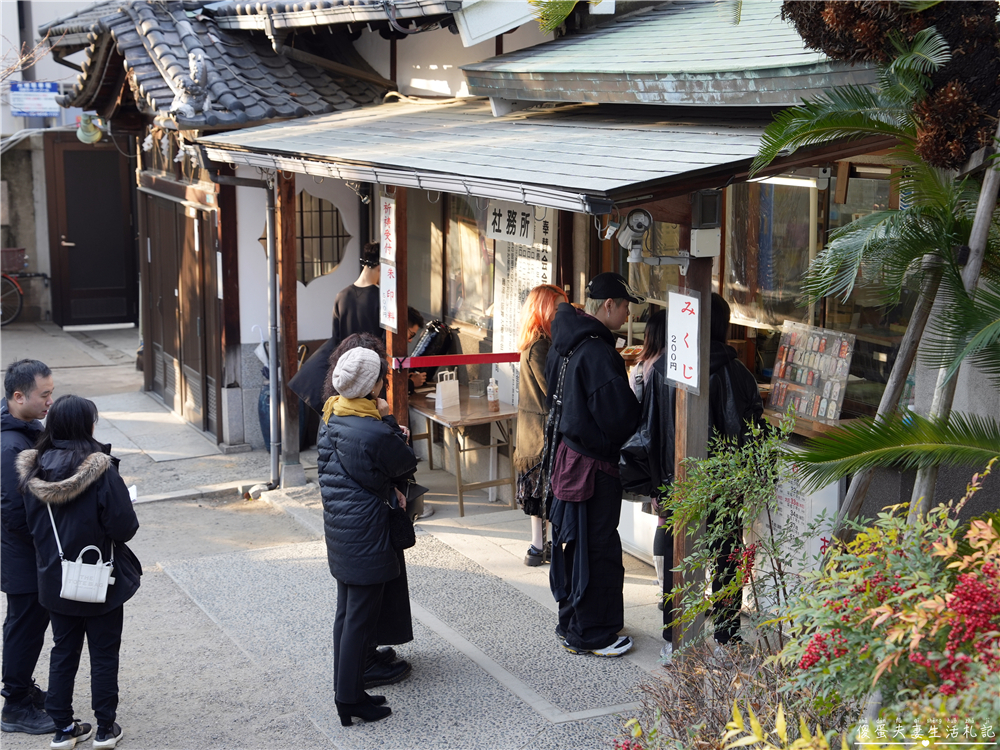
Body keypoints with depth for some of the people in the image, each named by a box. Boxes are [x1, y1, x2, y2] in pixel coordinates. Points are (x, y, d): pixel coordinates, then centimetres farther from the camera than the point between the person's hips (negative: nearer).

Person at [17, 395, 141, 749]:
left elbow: (33, 524, 4)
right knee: (104, 655, 11)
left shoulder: (34, 471, -6)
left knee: (63, 652, 18)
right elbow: (124, 527, -21)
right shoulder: (100, 470, -22)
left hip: (55, 582, 4)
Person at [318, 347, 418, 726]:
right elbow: (408, 465, -6)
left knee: (346, 612, 17)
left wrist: (388, 489, 5)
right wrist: (389, 420, 3)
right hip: (365, 531, -9)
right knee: (360, 618, 1)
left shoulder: (331, 418, 3)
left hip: (337, 527, 9)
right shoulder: (375, 432, -23)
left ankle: (345, 689, 26)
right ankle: (349, 699, 7)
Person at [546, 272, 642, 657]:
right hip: (593, 464, -10)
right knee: (597, 548, 0)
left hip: (567, 452, 10)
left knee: (574, 543, 19)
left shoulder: (565, 344, 7)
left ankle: (571, 622, 31)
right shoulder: (597, 353, -23)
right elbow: (618, 415, -23)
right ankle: (589, 635, 9)